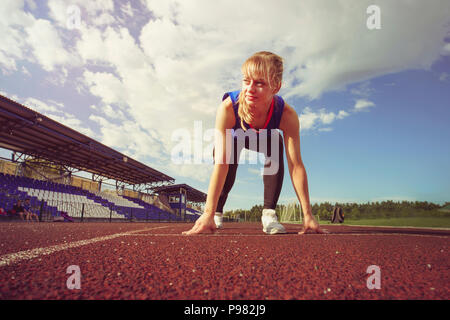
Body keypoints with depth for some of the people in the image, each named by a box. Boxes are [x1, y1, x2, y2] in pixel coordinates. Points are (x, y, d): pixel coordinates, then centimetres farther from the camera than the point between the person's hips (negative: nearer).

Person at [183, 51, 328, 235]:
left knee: (276, 145, -27)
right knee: (229, 158, -24)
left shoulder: (287, 115, -39)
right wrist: (208, 214, -48)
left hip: (264, 139, 1)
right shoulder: (228, 108, -43)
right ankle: (217, 213, 4)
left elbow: (296, 165, -37)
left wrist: (308, 215, -37)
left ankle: (269, 213, -17)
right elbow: (221, 164, -45)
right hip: (233, 137, 0)